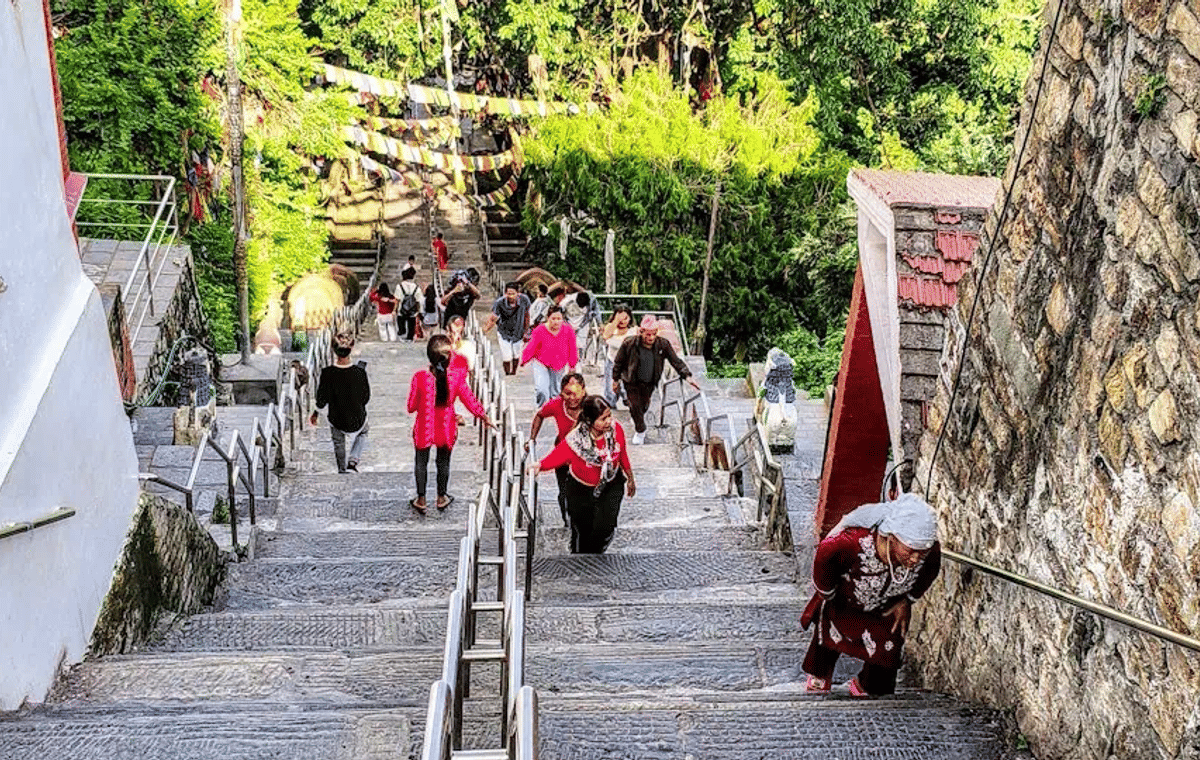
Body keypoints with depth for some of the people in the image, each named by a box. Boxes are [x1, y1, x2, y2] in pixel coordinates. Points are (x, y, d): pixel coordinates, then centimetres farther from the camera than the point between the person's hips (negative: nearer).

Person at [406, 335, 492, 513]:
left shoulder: (420, 377, -21)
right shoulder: (457, 378, -19)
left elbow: (411, 407, -11)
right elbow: (471, 402, -9)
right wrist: (484, 417, 9)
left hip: (424, 429, -1)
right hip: (446, 430, 1)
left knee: (421, 462, 19)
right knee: (443, 463, 21)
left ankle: (421, 499, 29)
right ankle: (441, 497, 36)